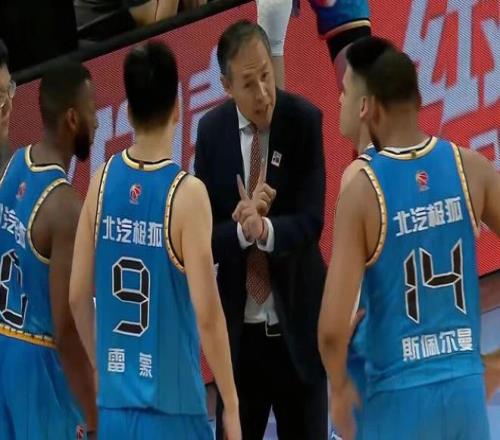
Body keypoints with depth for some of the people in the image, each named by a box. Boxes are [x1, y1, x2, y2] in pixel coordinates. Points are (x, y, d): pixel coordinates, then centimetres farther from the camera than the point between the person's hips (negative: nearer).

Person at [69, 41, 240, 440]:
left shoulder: (102, 182, 2)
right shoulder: (186, 194, -12)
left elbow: (78, 297, 7)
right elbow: (207, 314, -15)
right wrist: (231, 405, -7)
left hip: (115, 407, 5)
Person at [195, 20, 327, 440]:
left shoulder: (304, 120, -7)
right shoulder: (212, 131, -1)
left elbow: (311, 221, -13)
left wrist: (266, 228, -33)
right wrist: (240, 228, -23)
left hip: (297, 325, -2)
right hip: (239, 329, 2)